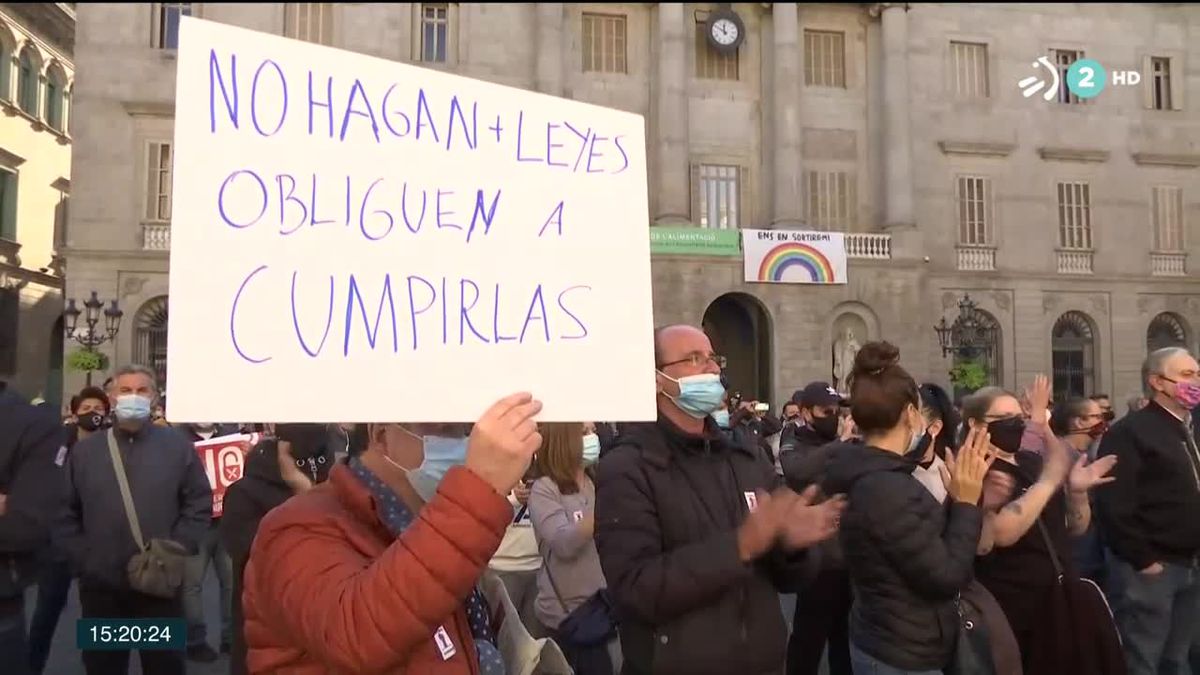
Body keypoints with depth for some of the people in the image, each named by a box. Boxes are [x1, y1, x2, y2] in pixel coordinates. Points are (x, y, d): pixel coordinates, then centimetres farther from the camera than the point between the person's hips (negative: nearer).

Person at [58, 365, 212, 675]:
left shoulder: (177, 445, 0)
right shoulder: (85, 449, 6)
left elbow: (200, 504, 0)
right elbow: (67, 511, 6)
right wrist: (80, 557, -4)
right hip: (99, 584, 2)